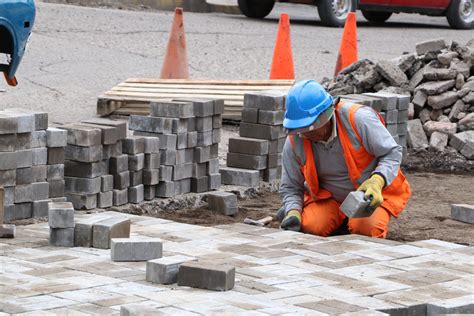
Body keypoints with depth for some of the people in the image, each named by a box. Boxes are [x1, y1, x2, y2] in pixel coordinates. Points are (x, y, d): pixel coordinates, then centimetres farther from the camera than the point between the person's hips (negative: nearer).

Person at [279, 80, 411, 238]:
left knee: (365, 229, -29)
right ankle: (340, 220, 9)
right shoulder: (294, 141, -14)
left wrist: (377, 182, -33)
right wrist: (293, 212, -24)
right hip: (328, 198, 2)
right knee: (312, 227, -25)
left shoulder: (358, 119, -25)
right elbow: (290, 187, -2)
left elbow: (392, 153, -16)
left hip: (373, 193, -2)